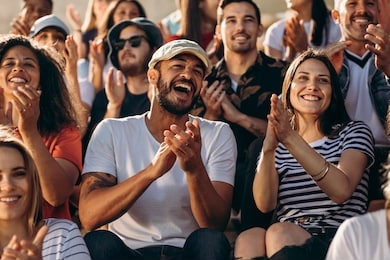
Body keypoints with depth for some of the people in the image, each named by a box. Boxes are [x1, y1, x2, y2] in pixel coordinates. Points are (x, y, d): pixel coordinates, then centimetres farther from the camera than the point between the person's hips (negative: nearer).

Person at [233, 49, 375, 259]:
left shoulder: (354, 132, 10)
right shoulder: (277, 144, 19)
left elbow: (342, 191, -12)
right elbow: (265, 205, -1)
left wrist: (291, 139, -23)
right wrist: (268, 151, -20)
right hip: (286, 242, 3)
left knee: (278, 233, -34)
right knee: (248, 239, -33)